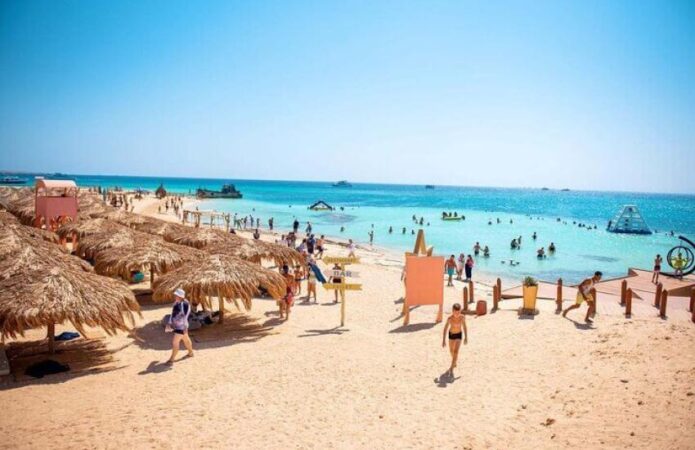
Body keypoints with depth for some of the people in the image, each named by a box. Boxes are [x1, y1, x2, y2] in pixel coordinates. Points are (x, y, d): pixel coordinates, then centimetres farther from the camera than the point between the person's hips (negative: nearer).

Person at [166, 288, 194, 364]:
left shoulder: (185, 304, -22)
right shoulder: (176, 303, 4)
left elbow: (186, 316, -21)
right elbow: (172, 313, 12)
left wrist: (185, 327, -19)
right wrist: (169, 323, 11)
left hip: (181, 327, -8)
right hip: (176, 326, 8)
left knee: (175, 342, -7)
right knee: (186, 339, 23)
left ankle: (172, 359, 4)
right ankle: (191, 353, 39)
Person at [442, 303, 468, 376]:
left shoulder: (462, 317, -22)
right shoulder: (450, 318, -28)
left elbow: (464, 327, -6)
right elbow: (445, 329, -20)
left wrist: (466, 337, 2)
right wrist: (443, 340, -20)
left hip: (459, 335, -1)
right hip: (451, 334, 1)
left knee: (456, 351, -12)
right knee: (451, 351, 20)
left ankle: (451, 369, -4)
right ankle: (454, 363, 50)